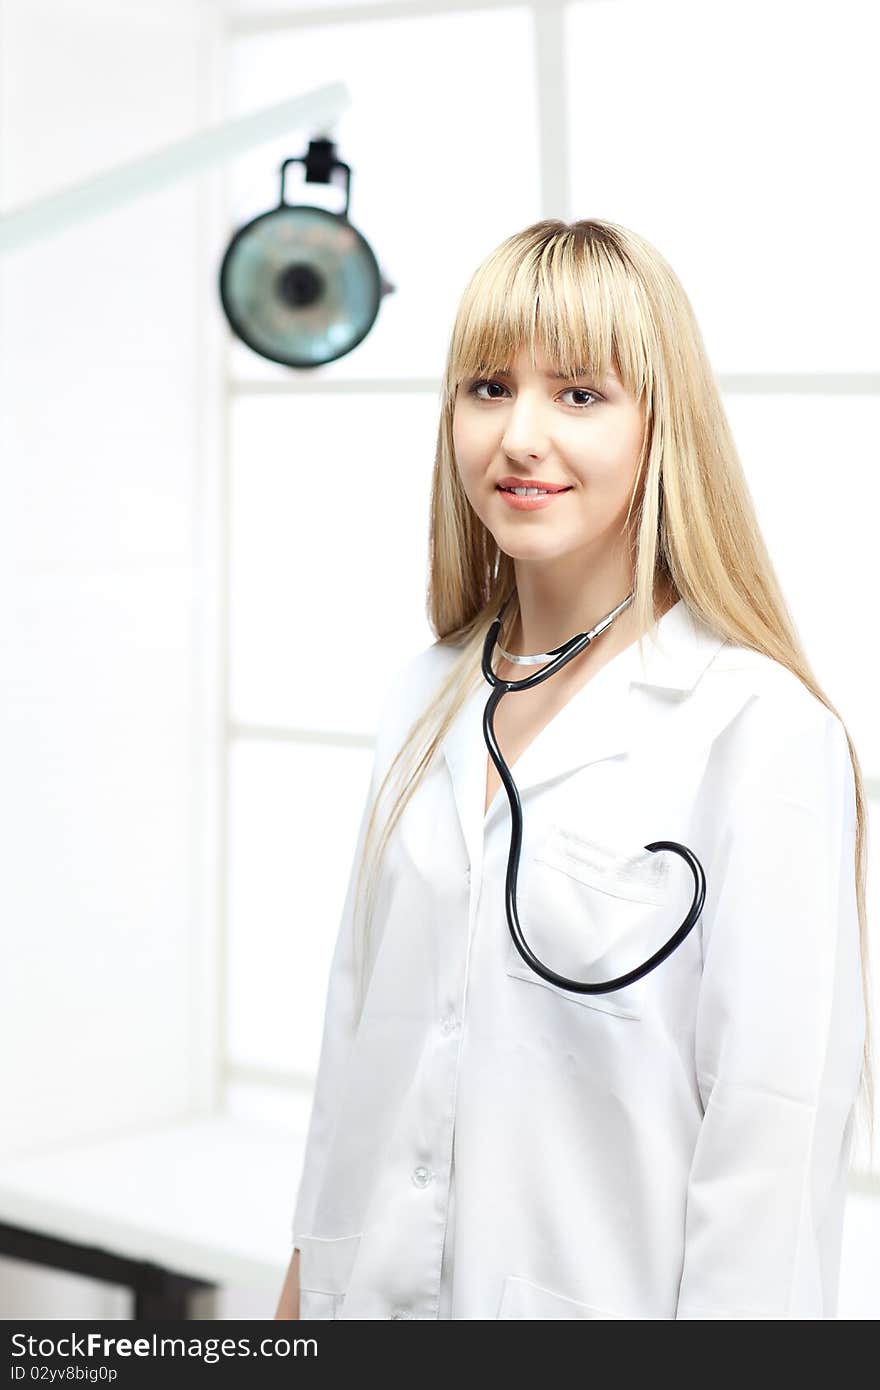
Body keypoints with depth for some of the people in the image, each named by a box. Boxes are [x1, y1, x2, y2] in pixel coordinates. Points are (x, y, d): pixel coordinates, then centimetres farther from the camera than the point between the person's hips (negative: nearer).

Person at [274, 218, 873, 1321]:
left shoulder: (763, 729, -16)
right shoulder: (423, 700, 5)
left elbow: (773, 1138, -17)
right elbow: (360, 1025, 11)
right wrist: (309, 1277, 12)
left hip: (608, 1293, -5)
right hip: (380, 1285, 6)